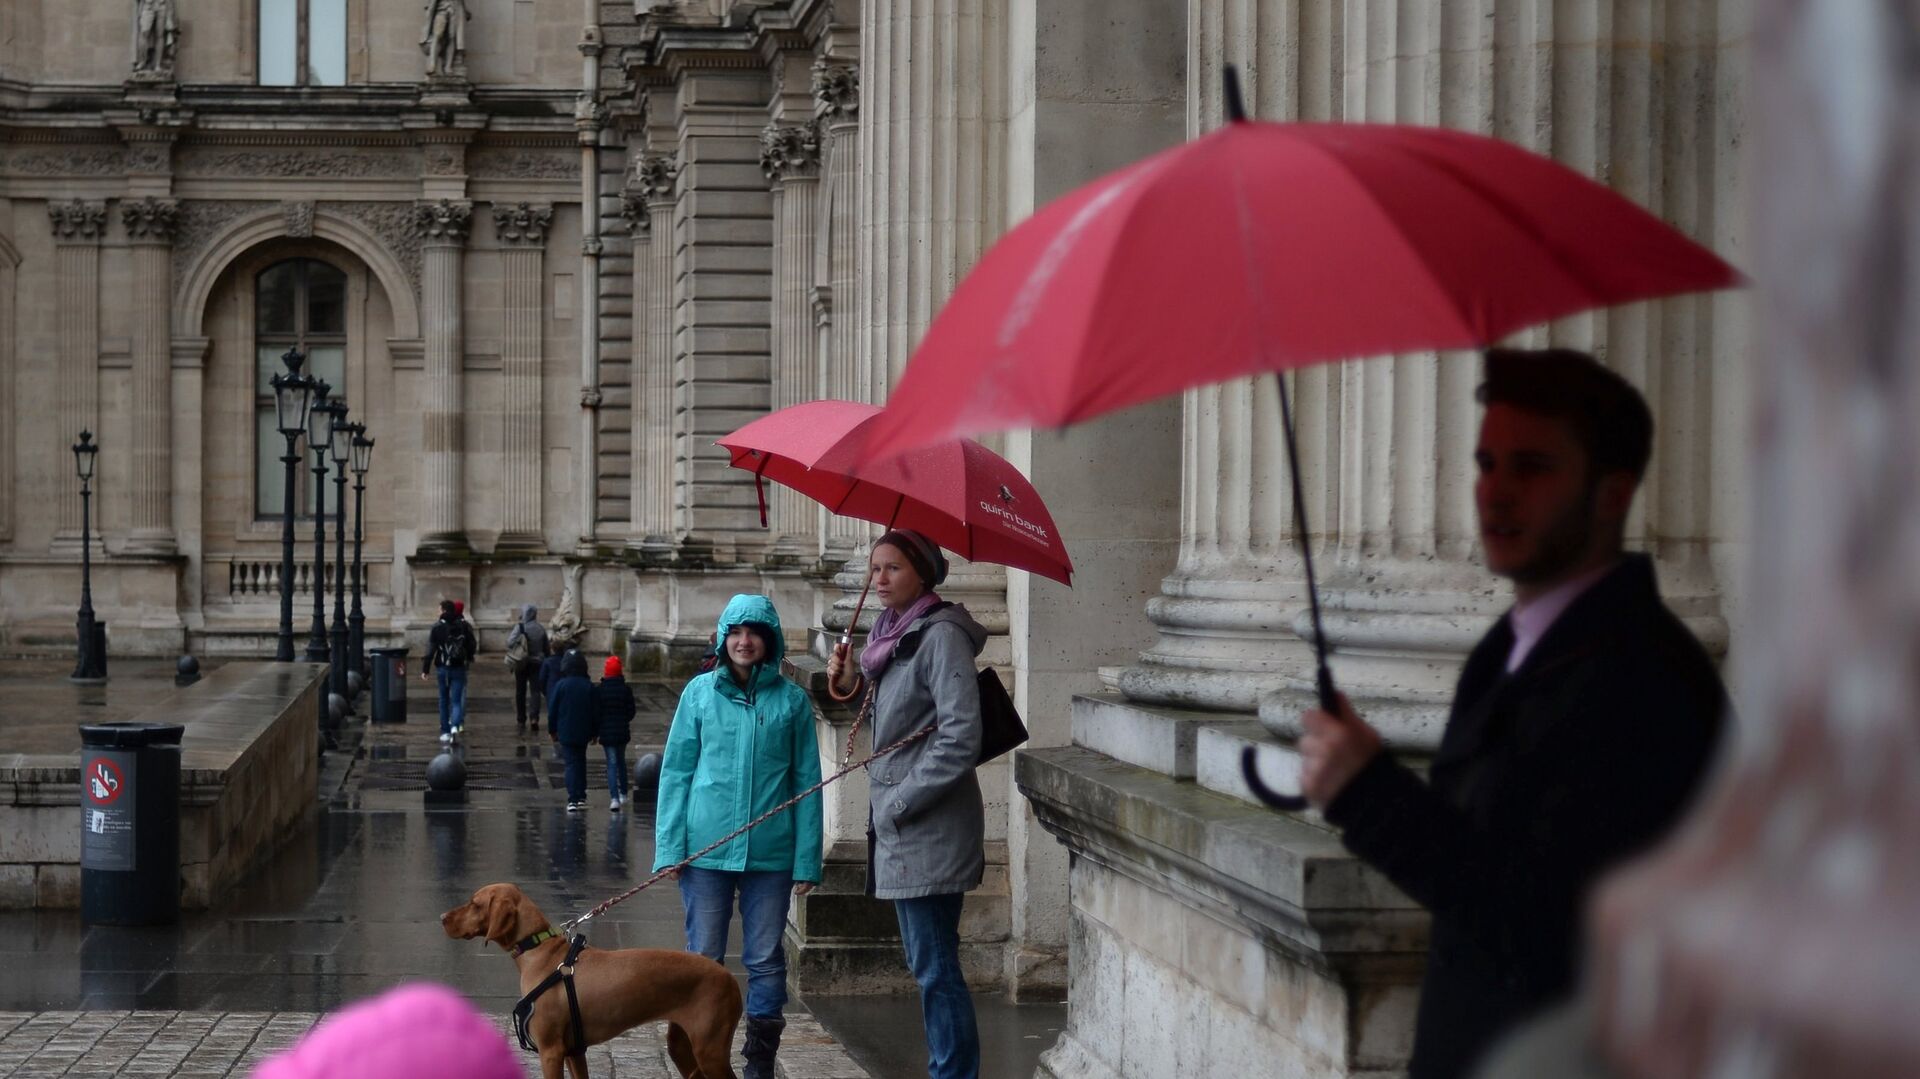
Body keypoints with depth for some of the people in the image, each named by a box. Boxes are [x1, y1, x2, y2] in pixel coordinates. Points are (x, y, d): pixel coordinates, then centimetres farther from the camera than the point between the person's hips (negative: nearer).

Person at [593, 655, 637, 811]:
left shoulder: (599, 690, -10)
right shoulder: (626, 689, -3)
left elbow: (596, 713, -9)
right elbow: (631, 711, 2)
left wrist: (595, 732, 0)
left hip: (606, 732, -3)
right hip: (622, 731, 3)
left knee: (611, 763, -3)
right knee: (621, 761, 21)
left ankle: (615, 798, -15)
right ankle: (623, 793, 30)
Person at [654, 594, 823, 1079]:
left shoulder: (792, 700, 2)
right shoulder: (700, 692, 3)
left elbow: (806, 782, 2)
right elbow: (676, 771, 3)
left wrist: (807, 860, -2)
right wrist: (670, 847, -4)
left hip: (770, 853, 0)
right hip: (706, 850, 0)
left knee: (765, 961, 6)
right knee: (703, 959, 6)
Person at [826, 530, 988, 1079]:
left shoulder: (941, 636, -14)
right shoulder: (891, 633, 13)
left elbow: (960, 739, -21)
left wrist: (898, 802, -17)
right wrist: (853, 683, 5)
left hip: (929, 830, -10)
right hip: (898, 829, 10)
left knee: (935, 968, -7)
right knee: (926, 965, 14)